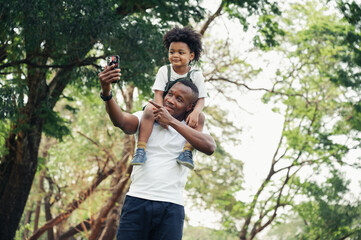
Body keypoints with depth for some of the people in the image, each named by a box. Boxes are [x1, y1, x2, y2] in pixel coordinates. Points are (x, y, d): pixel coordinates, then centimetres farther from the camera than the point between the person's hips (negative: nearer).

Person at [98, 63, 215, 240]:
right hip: (137, 200, 0)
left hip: (171, 207, 0)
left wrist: (171, 121, -5)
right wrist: (106, 93, -30)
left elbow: (209, 147, -8)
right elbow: (121, 121, -10)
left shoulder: (190, 129, 13)